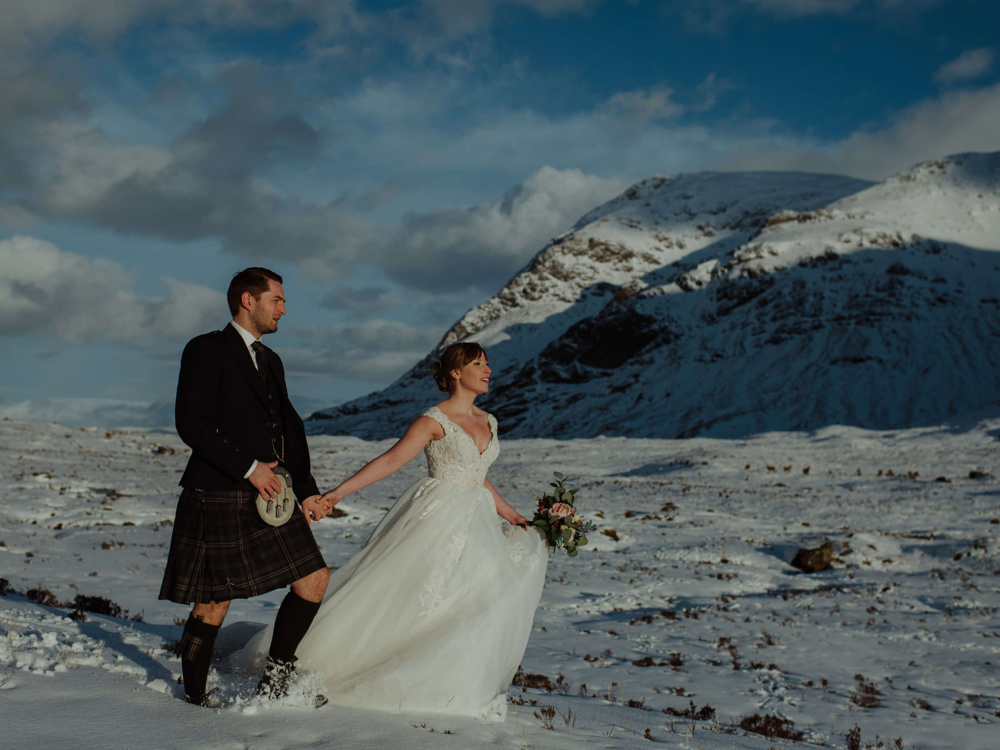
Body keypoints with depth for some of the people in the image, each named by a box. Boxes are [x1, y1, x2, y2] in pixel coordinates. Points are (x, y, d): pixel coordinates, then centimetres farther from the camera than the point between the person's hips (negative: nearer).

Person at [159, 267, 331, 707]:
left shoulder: (270, 361, 19)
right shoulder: (206, 350, -6)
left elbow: (290, 428, 22)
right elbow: (191, 424, -15)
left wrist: (306, 490, 14)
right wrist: (247, 468, -18)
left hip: (269, 497, 8)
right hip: (218, 501, -8)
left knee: (314, 579, 4)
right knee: (214, 605, -1)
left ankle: (276, 679, 18)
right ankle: (194, 697, 17)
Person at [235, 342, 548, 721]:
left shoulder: (487, 422, 11)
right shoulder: (433, 420, -11)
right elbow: (390, 460, -17)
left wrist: (511, 515, 22)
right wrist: (339, 491, -25)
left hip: (475, 520, 7)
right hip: (435, 518, -7)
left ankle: (464, 684, 13)